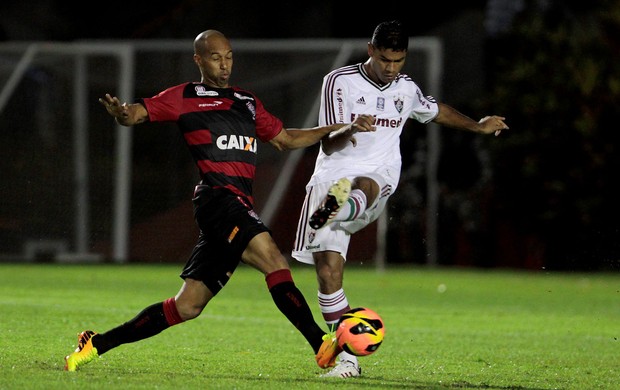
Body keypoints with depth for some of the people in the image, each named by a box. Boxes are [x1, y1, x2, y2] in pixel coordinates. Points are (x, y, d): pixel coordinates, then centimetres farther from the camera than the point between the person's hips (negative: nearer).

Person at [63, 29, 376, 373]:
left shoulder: (247, 103, 26)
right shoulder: (184, 98, 7)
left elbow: (286, 139, 33)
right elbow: (139, 112, -1)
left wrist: (343, 128, 27)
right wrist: (122, 113, -27)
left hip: (239, 208, 7)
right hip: (217, 198, -7)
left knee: (187, 306, 5)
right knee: (273, 260, -26)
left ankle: (97, 344, 14)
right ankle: (323, 346, -33)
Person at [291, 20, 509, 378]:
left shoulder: (406, 89, 12)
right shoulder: (339, 81, -1)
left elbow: (436, 111, 36)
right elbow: (327, 146, -8)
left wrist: (479, 127, 50)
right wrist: (349, 132, -30)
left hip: (379, 177, 1)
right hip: (332, 178, -1)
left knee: (362, 188, -39)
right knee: (328, 271, -11)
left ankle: (337, 210, -73)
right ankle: (348, 359, -4)